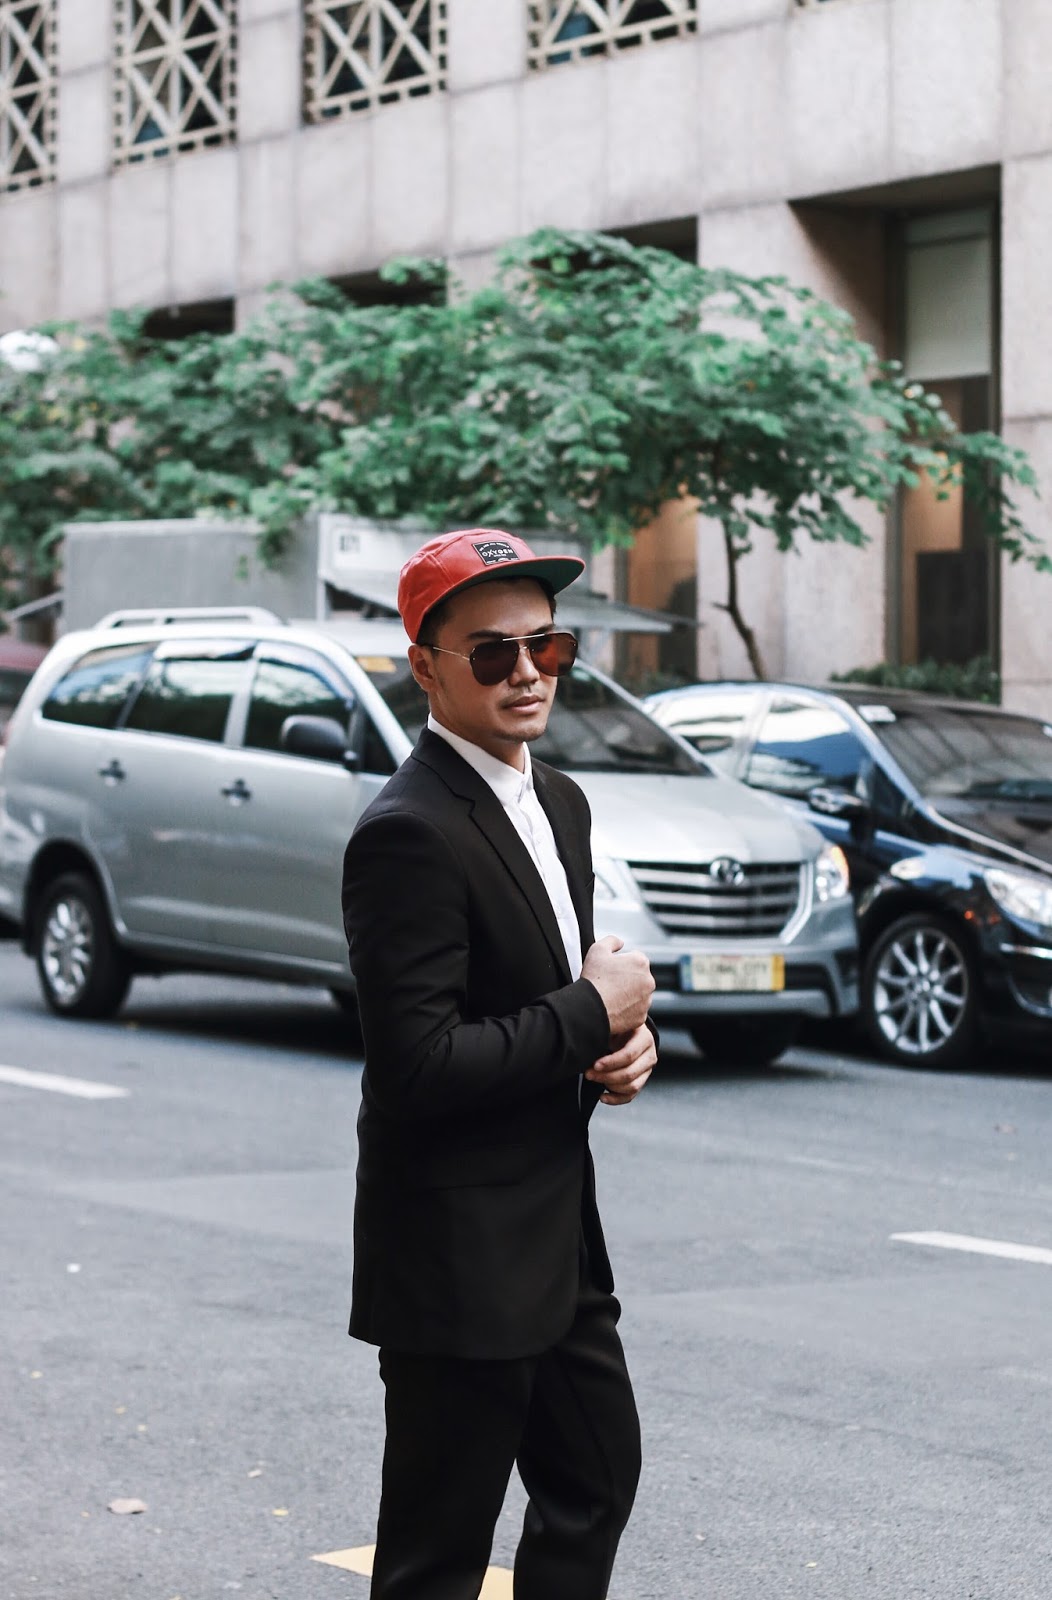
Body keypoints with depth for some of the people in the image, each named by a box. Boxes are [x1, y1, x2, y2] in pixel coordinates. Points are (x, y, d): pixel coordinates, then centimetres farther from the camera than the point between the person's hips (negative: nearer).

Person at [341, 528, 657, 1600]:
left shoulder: (559, 803, 9)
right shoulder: (410, 834, -21)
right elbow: (417, 1069, -27)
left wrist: (625, 1038, -1)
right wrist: (592, 1012, -18)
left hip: (559, 1236, 9)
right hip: (461, 1260, -9)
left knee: (596, 1482, 22)